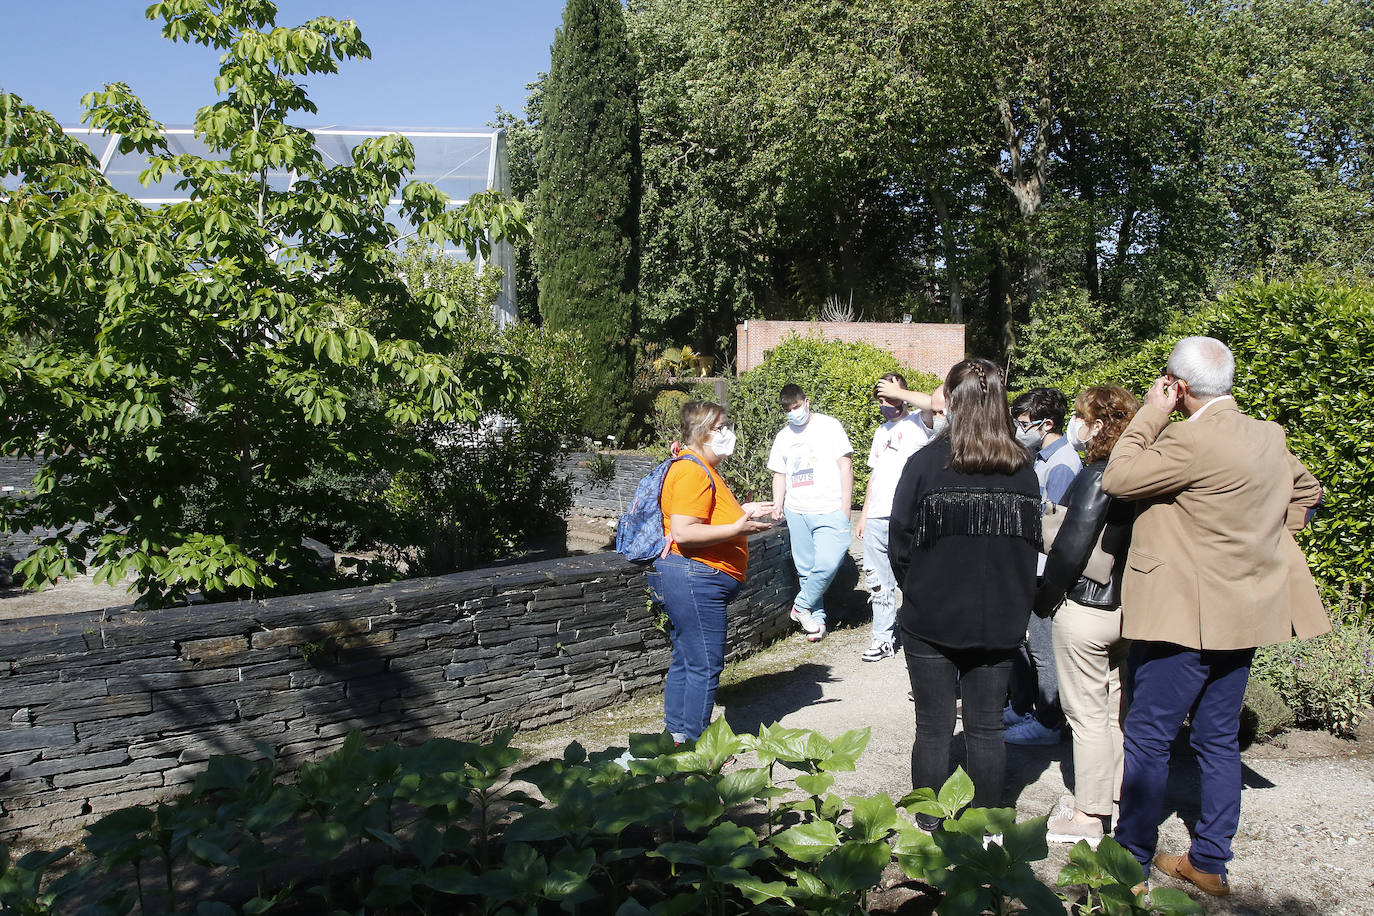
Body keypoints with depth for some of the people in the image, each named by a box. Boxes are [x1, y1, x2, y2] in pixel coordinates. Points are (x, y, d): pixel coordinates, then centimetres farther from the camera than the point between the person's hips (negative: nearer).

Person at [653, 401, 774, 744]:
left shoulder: (704, 469, 18)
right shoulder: (692, 471, -17)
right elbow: (683, 532, -25)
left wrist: (741, 512, 15)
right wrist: (737, 528, -23)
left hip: (694, 581, 12)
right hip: (695, 581, -12)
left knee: (686, 662, 17)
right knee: (705, 666, -4)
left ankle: (677, 735, 27)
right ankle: (696, 746, 5)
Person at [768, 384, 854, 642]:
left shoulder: (829, 426, 1)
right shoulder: (783, 437, 14)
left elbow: (845, 466, -1)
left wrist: (845, 509, -6)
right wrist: (777, 505, 6)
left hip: (829, 510, -4)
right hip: (796, 512, 4)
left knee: (827, 563, -17)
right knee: (805, 569, 5)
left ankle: (802, 606, 2)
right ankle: (817, 619, 16)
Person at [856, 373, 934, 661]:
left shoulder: (918, 423, -2)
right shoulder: (882, 430, 21)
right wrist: (864, 514, 23)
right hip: (876, 519, 7)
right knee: (878, 583, 10)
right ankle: (883, 639, 19)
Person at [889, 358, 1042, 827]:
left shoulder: (926, 463, -14)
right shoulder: (1022, 470, -3)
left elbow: (901, 542, -8)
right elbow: (1033, 543, 5)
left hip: (932, 618, -3)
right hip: (1001, 622, 3)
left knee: (933, 729, 8)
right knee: (987, 728, 13)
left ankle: (928, 829, 17)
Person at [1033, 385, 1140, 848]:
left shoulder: (1096, 477, -19)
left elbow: (1071, 546, -20)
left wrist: (1045, 598, -8)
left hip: (1086, 609, -8)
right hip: (1129, 607, 8)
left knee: (1087, 713, 2)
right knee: (1119, 707, 17)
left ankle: (1088, 815, 11)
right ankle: (1117, 795, 29)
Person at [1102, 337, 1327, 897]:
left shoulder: (1192, 439, -22)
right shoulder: (1270, 437, 6)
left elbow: (1116, 479, -17)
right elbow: (1306, 494, 22)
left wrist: (1152, 412, -10)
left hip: (1188, 618, -8)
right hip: (1245, 613, 8)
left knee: (1147, 739, 4)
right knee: (1218, 739, 16)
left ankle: (1132, 861, 14)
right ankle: (1210, 863, 26)